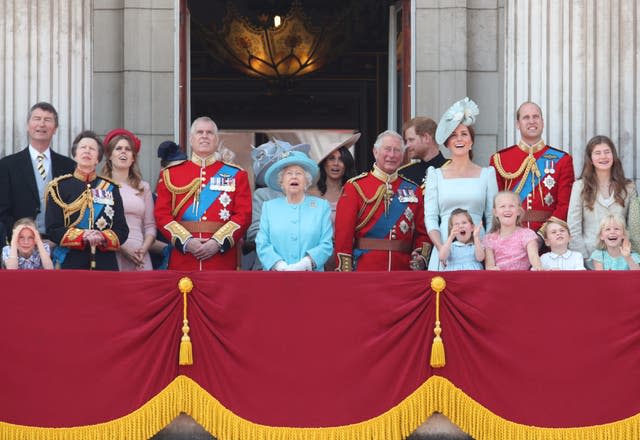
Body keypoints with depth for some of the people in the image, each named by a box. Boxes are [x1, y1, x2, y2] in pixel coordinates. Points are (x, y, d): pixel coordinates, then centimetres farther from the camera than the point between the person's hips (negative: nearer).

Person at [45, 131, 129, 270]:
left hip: (105, 264, 2)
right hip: (70, 264, -2)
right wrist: (83, 236, -17)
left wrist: (102, 237, -15)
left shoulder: (111, 188, 11)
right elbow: (53, 230, -3)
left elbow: (122, 230, 6)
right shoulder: (60, 187, 4)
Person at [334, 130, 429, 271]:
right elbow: (343, 233, -5)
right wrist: (345, 270, -12)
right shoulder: (355, 187, 1)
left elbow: (422, 233, 12)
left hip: (403, 269, 3)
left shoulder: (413, 190, 11)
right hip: (364, 269, -3)